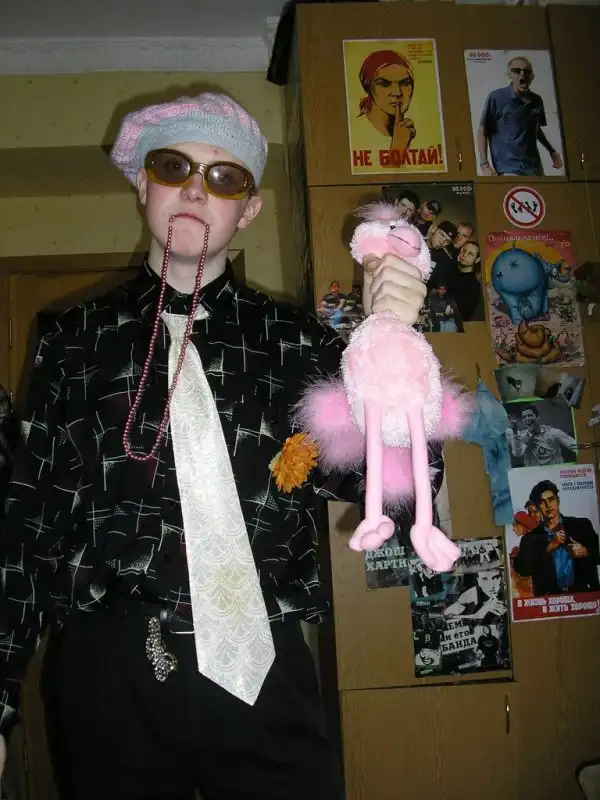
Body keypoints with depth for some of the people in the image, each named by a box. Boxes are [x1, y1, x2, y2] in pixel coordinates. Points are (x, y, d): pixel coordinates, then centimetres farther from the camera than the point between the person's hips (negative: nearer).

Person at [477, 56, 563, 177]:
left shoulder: (537, 100, 13)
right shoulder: (496, 97, -3)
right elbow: (482, 130, -1)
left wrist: (552, 151, 22)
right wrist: (484, 164, -10)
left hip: (534, 168, 6)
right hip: (508, 170, -6)